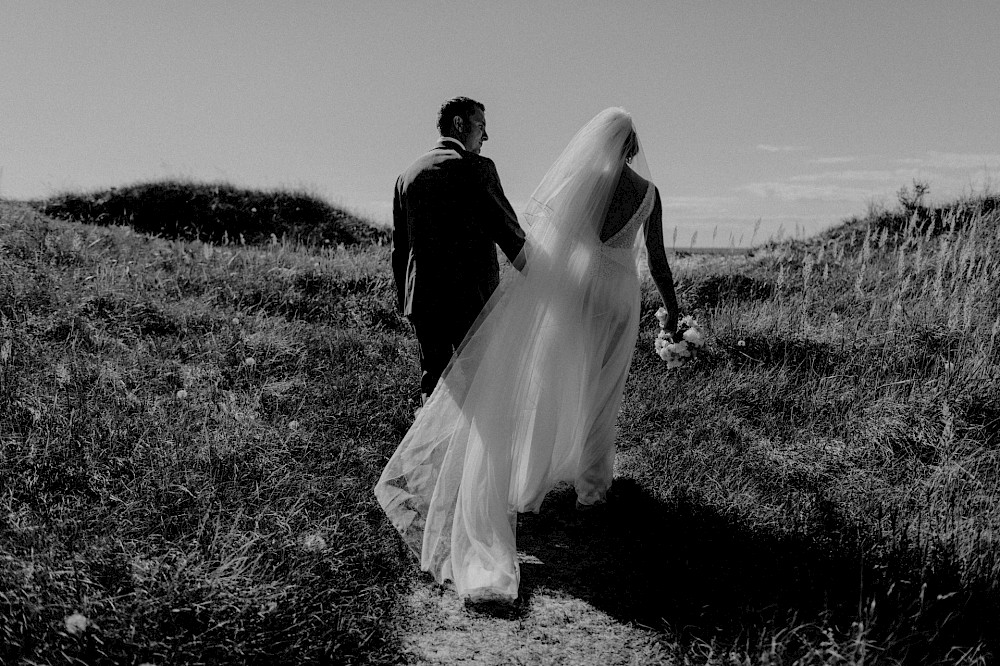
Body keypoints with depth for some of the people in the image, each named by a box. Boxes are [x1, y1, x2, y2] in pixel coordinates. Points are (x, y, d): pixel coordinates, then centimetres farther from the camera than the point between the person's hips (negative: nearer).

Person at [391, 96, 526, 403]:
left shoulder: (408, 174, 12)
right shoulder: (476, 167, -7)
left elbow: (399, 247, 14)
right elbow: (507, 229, -9)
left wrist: (404, 299, 20)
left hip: (421, 298, 6)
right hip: (470, 297, -5)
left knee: (433, 382, 12)